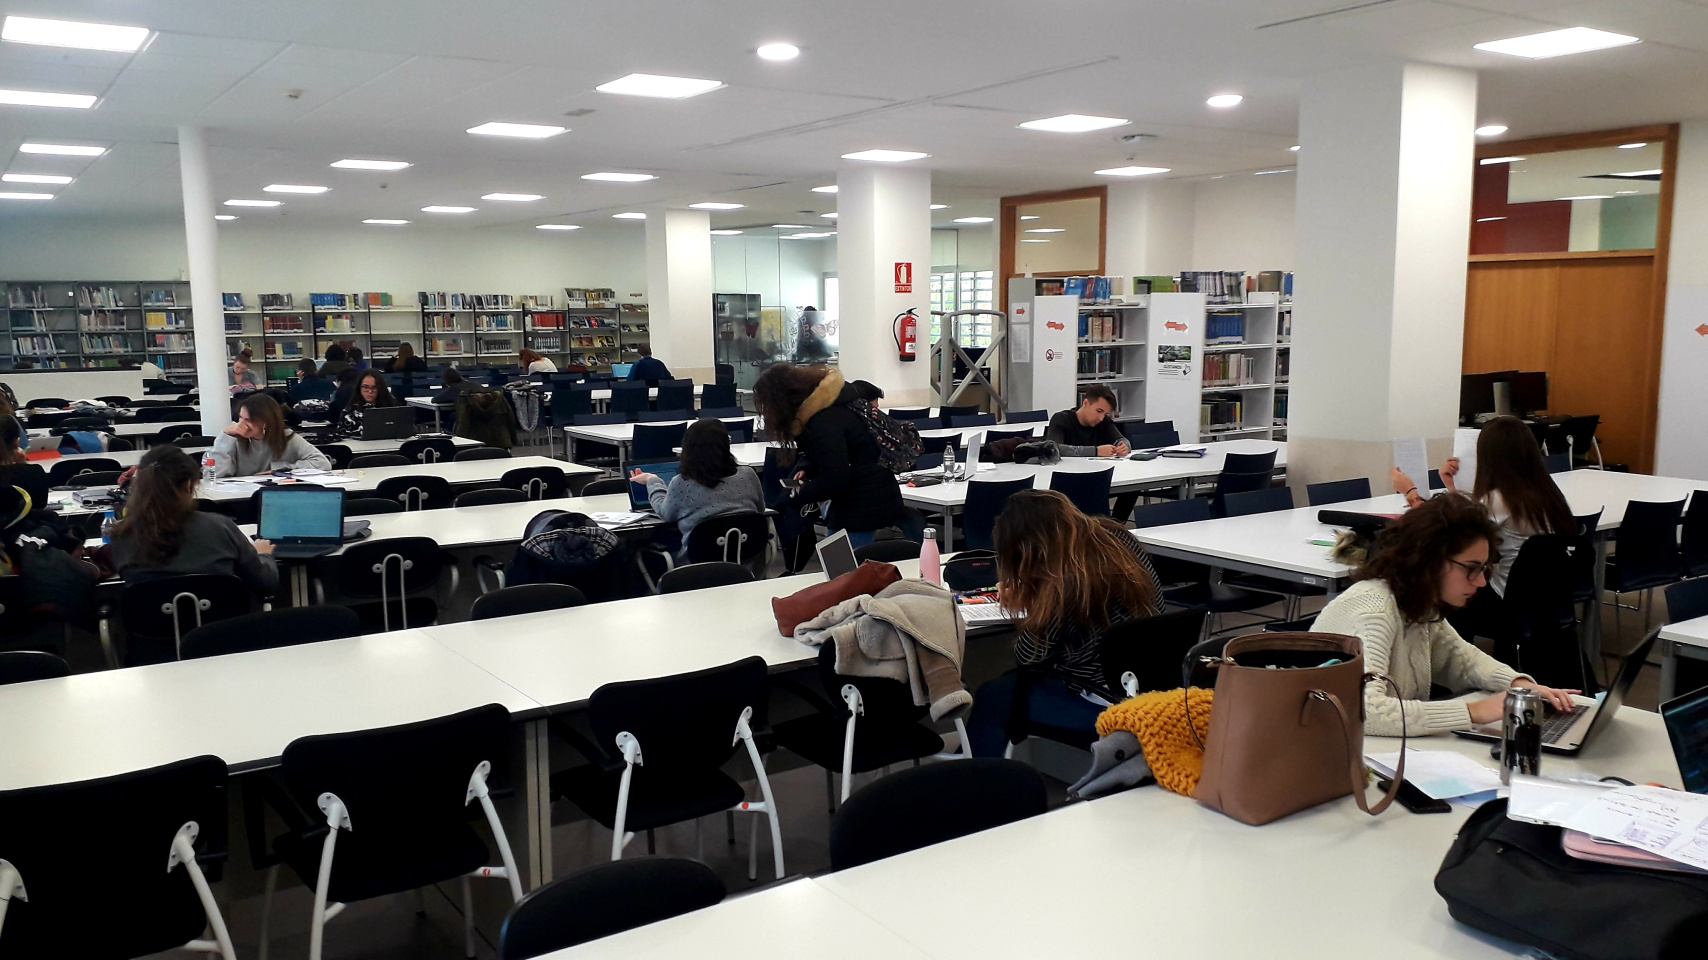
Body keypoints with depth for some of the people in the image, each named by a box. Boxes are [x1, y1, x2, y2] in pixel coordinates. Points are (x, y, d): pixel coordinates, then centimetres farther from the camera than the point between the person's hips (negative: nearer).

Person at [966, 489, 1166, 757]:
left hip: (1105, 704, -9)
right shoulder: (1118, 537, -4)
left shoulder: (1062, 586, -27)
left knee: (990, 699, 7)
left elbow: (1028, 658, -13)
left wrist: (1023, 608, 5)